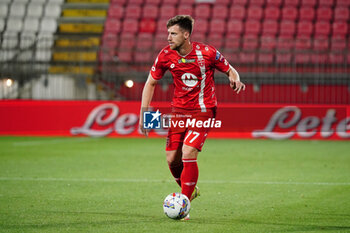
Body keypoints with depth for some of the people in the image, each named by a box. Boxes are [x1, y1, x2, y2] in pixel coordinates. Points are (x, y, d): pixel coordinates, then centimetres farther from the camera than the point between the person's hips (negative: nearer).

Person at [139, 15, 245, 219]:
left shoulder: (207, 53, -14)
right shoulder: (166, 55, -5)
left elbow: (230, 70, 1)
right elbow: (151, 82, 7)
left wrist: (235, 80, -23)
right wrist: (143, 113, 0)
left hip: (203, 112, -4)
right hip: (179, 110, 4)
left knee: (188, 154, -19)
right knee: (172, 159, 0)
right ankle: (189, 190, 30)